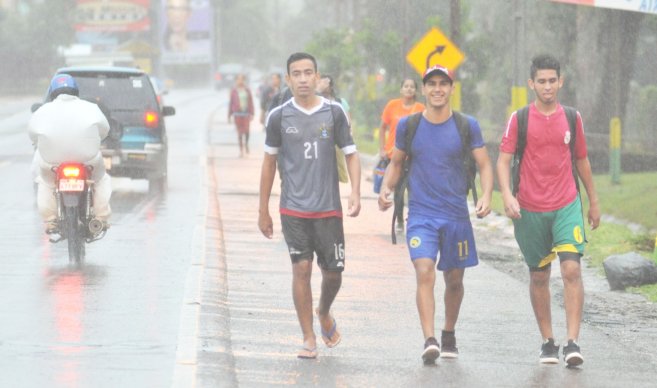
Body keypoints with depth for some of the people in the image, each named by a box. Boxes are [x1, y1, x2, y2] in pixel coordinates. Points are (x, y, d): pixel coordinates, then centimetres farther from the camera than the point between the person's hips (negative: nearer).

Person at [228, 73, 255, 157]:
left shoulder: (247, 90, 5)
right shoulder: (233, 91, 2)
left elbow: (251, 102, 6)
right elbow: (231, 103, 6)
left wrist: (252, 114, -2)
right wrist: (229, 115, 6)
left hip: (246, 113, 1)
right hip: (237, 113, -1)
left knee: (247, 130, -8)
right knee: (240, 132, 0)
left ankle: (246, 144, 22)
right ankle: (241, 150, 8)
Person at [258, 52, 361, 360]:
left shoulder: (334, 113, 1)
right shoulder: (279, 117, 0)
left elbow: (351, 153, 5)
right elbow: (269, 162, 9)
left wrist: (355, 192, -11)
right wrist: (263, 211, 10)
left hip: (328, 207, 1)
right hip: (293, 208, -1)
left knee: (333, 271, 3)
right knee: (301, 268, -8)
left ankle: (324, 313, 36)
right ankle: (309, 339, 0)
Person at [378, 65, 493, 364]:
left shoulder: (467, 126, 0)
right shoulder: (407, 125, 3)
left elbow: (484, 165, 3)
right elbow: (396, 163, 15)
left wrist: (486, 196, -15)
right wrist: (386, 188, -3)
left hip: (456, 216, 1)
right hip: (420, 214, -1)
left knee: (454, 280, 12)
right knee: (424, 272, -20)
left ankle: (449, 335, 35)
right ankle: (429, 340, -26)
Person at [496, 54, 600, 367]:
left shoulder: (572, 118, 6)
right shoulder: (519, 119, -1)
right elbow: (503, 159, -5)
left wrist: (594, 202, 21)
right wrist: (507, 195, -22)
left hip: (567, 206, 0)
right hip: (530, 210, 0)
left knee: (571, 268, -15)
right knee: (539, 276, 8)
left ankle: (572, 343, -16)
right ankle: (547, 342, 19)